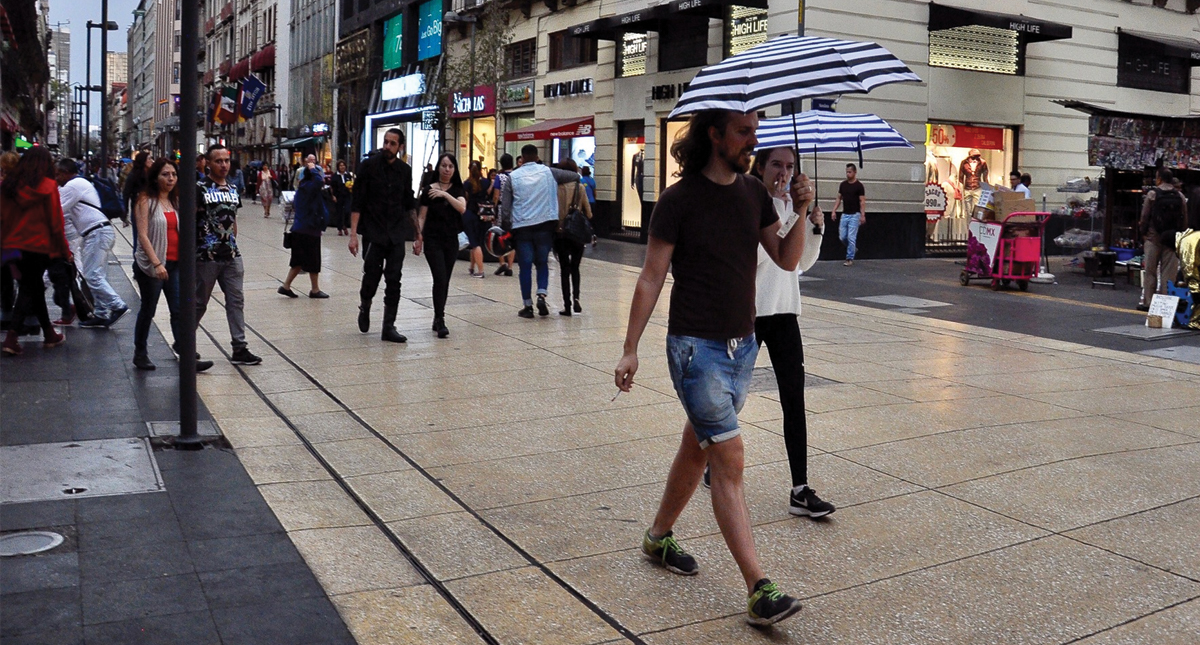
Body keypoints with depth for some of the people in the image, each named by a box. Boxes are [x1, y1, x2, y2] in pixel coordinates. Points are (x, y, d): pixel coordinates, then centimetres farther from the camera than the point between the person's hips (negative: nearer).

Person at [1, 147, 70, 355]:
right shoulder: (48, 186, -10)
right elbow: (56, 222, -8)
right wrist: (65, 250, 1)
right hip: (38, 246, -5)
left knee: (35, 287, 18)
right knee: (28, 290, 2)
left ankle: (49, 334, 28)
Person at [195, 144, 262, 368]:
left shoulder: (233, 189, 12)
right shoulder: (200, 189, -7)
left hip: (231, 256, 6)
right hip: (206, 257, -6)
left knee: (236, 301, 5)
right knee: (199, 303, 6)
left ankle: (239, 348, 9)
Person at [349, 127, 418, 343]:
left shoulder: (405, 170, 6)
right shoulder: (369, 166, -5)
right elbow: (357, 203, -6)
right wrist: (353, 234, -13)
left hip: (397, 235, 3)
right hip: (374, 233, -3)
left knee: (394, 282, 1)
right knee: (371, 277, 1)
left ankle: (389, 327, 7)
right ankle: (364, 308, 33)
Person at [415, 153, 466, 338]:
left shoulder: (457, 190, 6)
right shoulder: (429, 189, -1)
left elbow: (462, 208, -12)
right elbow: (422, 216, -1)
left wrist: (445, 194, -20)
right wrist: (418, 238, -8)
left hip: (451, 240, 3)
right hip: (433, 239, -3)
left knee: (445, 281, 7)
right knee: (440, 278, -13)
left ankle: (438, 318, 19)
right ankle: (440, 321, -13)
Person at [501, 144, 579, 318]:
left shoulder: (513, 176, 3)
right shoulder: (548, 172, 3)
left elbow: (505, 206, 2)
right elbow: (575, 176, 11)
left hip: (521, 227, 0)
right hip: (545, 225, 1)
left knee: (525, 266, 5)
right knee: (542, 262, 14)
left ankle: (528, 306, 7)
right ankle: (541, 295, -7)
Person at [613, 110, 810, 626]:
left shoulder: (753, 193, 7)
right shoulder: (680, 199, -10)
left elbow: (787, 260, 9)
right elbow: (652, 277, -8)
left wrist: (801, 214, -8)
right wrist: (631, 349, -9)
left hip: (742, 345, 7)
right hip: (696, 347, -6)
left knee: (698, 445, 18)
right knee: (729, 459, -9)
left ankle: (659, 536, 38)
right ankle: (759, 591, -7)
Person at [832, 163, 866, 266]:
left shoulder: (859, 185, -8)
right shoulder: (842, 185, 8)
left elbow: (862, 201, -10)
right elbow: (839, 198, 13)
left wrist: (863, 215, -18)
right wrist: (834, 211, 4)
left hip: (854, 215, -6)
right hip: (844, 214, 6)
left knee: (851, 238, -7)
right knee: (842, 237, 5)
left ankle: (850, 259, -2)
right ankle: (853, 248, 31)